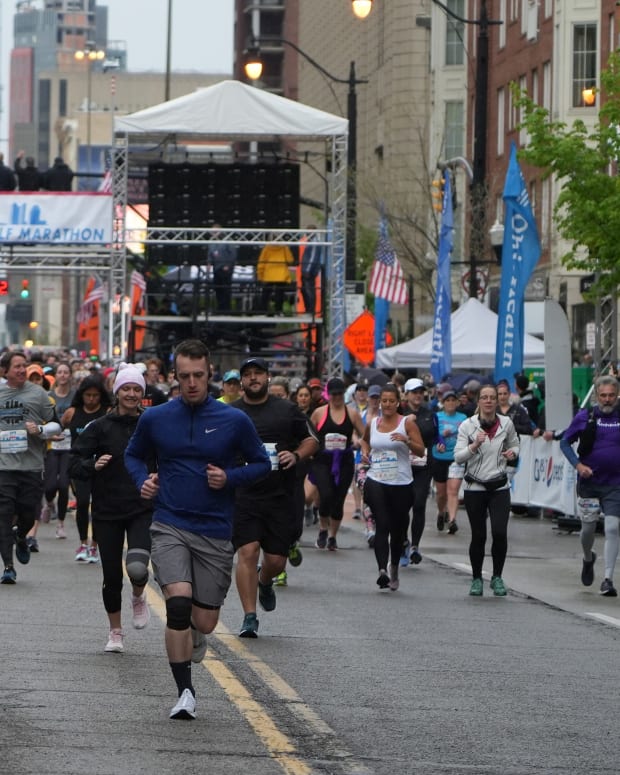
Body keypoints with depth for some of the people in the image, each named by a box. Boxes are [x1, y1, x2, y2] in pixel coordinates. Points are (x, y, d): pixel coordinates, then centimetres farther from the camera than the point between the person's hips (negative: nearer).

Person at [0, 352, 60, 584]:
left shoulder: (37, 393, 4)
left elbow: (56, 425, 9)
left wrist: (40, 430, -9)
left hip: (31, 466, 0)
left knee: (29, 514, 3)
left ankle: (21, 538, 39)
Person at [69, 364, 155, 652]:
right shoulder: (100, 427, 0)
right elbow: (75, 463, -1)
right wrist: (93, 466, -21)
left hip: (143, 510, -1)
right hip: (107, 511, 1)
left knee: (137, 566, -23)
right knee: (112, 576, 6)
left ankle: (138, 597, 13)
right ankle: (115, 632, 25)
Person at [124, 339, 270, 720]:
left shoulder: (235, 421, -1)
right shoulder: (155, 419, 3)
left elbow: (262, 463, 9)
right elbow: (134, 455, 21)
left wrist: (230, 477, -9)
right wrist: (143, 480, 0)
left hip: (215, 532, 0)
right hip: (170, 527, 0)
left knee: (204, 621, 3)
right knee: (178, 602, -21)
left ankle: (194, 637, 43)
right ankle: (185, 692, -10)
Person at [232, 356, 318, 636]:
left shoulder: (287, 411, 7)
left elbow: (311, 440, 14)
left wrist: (296, 455, -6)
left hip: (281, 496, 1)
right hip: (244, 495, -1)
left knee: (276, 560, 4)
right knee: (248, 552, -14)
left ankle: (265, 582, 42)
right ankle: (249, 617, -9)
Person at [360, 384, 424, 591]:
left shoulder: (407, 423, 0)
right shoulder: (372, 424, 9)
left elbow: (421, 451, -4)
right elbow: (365, 440, 31)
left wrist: (407, 441, -21)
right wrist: (365, 452, 10)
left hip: (401, 484, -1)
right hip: (376, 482, 1)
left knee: (398, 529, 9)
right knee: (382, 525, -16)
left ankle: (394, 568, 32)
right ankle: (382, 570, -27)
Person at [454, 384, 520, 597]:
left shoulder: (506, 423, 4)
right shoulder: (467, 425, -2)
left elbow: (514, 445, 20)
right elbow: (458, 456, -6)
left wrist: (512, 453, -2)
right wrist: (474, 445, -23)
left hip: (499, 486, 1)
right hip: (475, 487, -1)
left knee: (500, 533, -12)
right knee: (478, 536, 2)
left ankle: (497, 577, 5)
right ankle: (476, 578, 20)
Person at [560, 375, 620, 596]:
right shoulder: (585, 417, -1)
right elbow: (565, 442, 5)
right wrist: (577, 464, -9)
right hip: (589, 482, 1)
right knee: (588, 528, 9)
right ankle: (588, 559, 41)